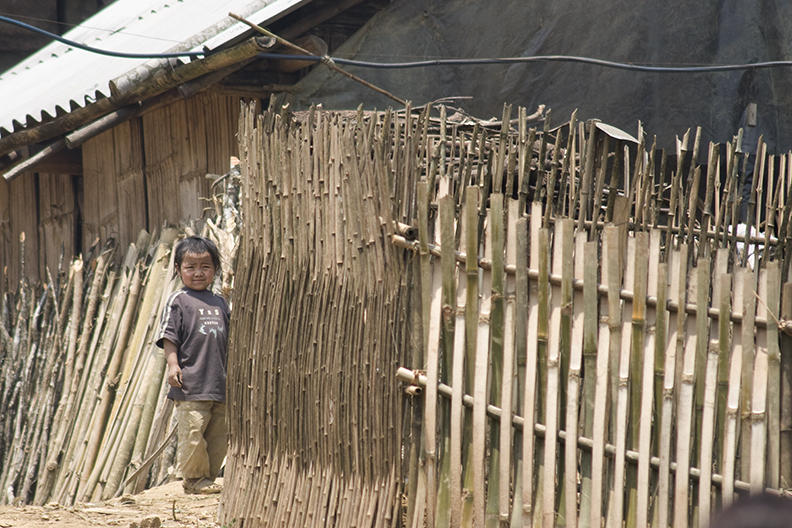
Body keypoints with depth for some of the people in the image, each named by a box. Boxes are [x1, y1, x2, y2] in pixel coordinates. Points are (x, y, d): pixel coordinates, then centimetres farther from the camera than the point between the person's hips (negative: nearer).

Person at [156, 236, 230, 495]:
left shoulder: (219, 303, 16)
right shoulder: (178, 301, -1)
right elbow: (168, 337, -5)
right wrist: (173, 364, -16)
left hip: (220, 384, 6)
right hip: (191, 384, -6)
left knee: (219, 435, 8)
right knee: (193, 433, -7)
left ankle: (207, 477, 19)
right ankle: (193, 477, 6)